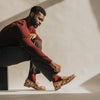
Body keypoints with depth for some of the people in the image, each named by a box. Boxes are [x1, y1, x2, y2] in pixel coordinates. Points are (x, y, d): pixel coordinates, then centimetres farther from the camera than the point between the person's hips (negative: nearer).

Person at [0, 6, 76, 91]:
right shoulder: (20, 26, -25)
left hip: (13, 52, 10)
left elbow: (40, 40, 16)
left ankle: (31, 79, -12)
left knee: (37, 43, -7)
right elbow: (31, 48, -36)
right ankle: (56, 79, -30)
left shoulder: (31, 26, 7)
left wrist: (35, 35, -10)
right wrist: (51, 63, -39)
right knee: (32, 52, -28)